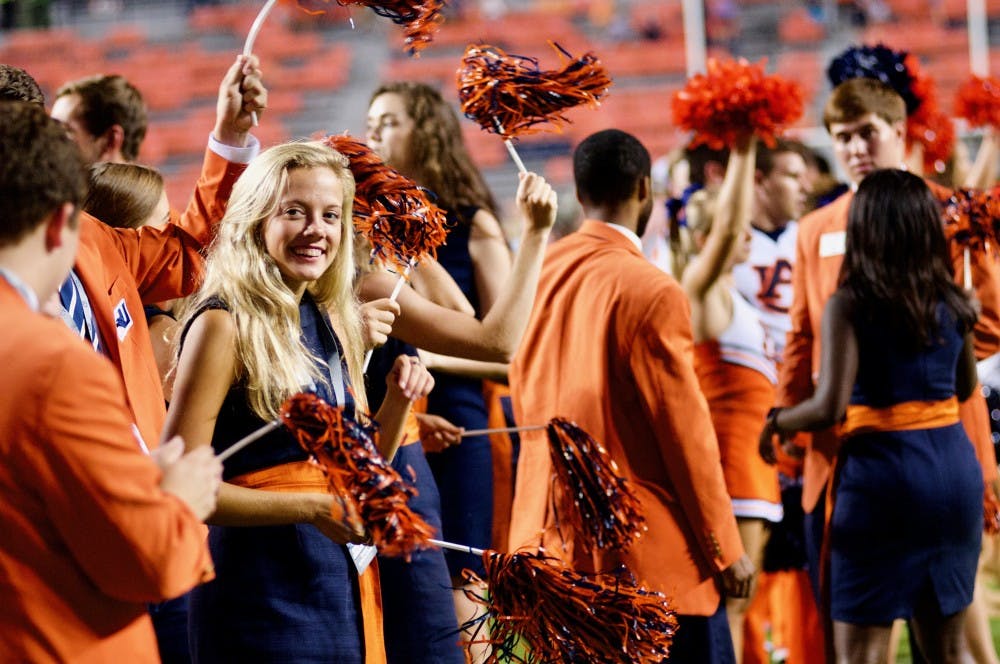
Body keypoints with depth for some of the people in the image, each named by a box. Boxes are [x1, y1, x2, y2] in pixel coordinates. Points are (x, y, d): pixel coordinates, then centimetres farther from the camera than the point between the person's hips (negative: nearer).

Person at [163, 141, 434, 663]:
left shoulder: (331, 321, 10)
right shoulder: (226, 324, -11)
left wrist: (399, 402, -1)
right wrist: (311, 508, -23)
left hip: (345, 579, 7)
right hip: (262, 587, -7)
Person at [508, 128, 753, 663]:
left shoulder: (540, 275, 4)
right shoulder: (650, 291, -15)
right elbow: (686, 433, -12)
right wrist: (726, 549, -6)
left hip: (556, 539, 7)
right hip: (646, 545, -7)